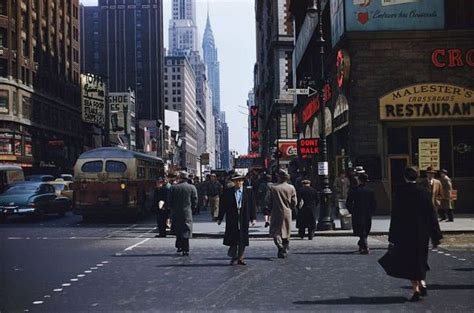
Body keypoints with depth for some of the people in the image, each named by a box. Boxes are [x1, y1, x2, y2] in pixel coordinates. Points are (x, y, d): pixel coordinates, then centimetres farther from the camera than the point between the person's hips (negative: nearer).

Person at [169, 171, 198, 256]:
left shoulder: (173, 187, -4)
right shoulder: (192, 188, -3)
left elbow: (170, 201, -1)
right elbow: (195, 202, -2)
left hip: (176, 213, 1)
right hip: (187, 213, 0)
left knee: (178, 231, 15)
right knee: (185, 231, 2)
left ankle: (180, 246, 16)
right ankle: (185, 249, -2)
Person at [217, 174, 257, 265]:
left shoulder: (248, 191, 3)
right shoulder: (228, 191, 0)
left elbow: (252, 205, 4)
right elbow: (223, 205, 3)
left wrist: (253, 218, 0)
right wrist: (220, 218, 2)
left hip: (244, 219, 1)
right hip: (232, 219, -1)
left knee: (242, 240, 6)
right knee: (232, 239, -3)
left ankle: (240, 258, 17)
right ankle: (233, 257, 13)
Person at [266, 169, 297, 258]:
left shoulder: (273, 188, -9)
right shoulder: (291, 188, -3)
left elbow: (269, 201, -3)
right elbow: (294, 202, 1)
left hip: (276, 213, -2)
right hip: (287, 214, 2)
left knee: (275, 232, 3)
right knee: (286, 232, 14)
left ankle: (280, 246, -21)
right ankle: (285, 250, 17)